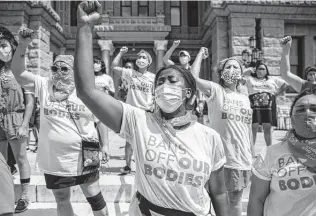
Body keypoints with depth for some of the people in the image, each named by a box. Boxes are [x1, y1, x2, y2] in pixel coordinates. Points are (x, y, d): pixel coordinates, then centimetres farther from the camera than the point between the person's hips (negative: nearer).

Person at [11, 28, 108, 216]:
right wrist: (23, 45, -23)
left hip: (83, 158, -2)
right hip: (54, 160, 2)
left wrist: (102, 148, 2)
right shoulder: (44, 86, -2)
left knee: (94, 197, 13)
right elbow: (18, 72, -11)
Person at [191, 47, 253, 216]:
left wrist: (251, 156, 15)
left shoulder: (245, 99, 12)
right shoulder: (215, 90, -3)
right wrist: (200, 54, -6)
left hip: (242, 158, 5)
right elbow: (193, 77, -20)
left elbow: (248, 128, 16)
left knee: (236, 198, 17)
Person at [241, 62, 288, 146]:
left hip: (268, 106, 2)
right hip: (254, 106, -1)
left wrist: (277, 94, 12)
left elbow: (285, 84, 19)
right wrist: (247, 71, 1)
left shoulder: (273, 79, 18)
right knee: (253, 128, -4)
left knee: (267, 128, 4)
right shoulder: (250, 79, 13)